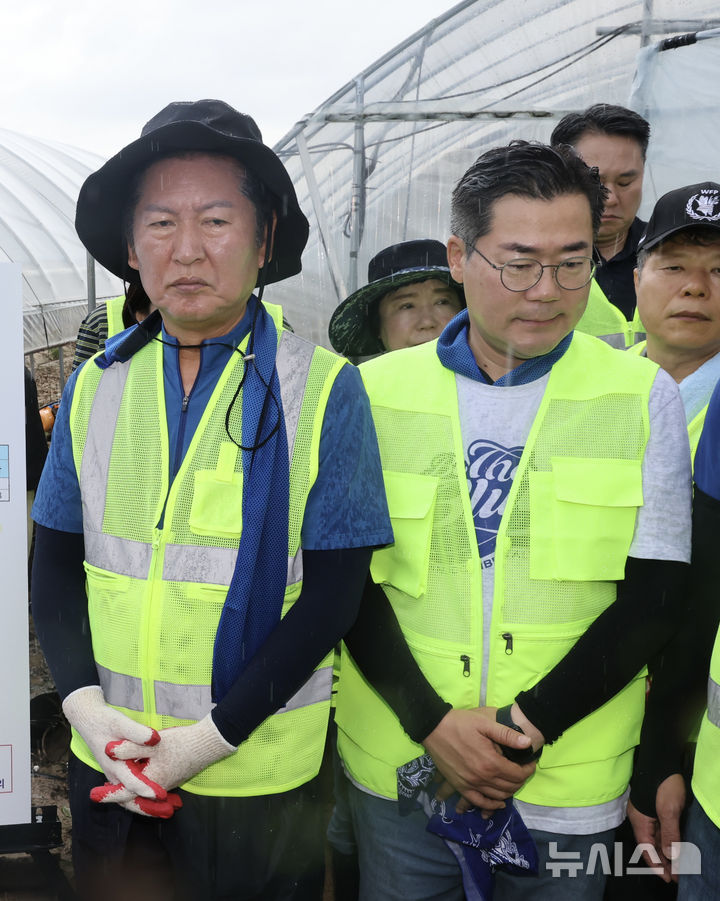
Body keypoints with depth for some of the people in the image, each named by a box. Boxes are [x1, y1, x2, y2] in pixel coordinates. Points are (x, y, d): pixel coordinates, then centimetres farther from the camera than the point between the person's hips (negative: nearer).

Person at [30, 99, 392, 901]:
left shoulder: (325, 391, -9)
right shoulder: (94, 385, 2)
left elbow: (332, 592, -11)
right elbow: (55, 567, 4)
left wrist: (215, 735, -14)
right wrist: (85, 704, -9)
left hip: (259, 780, -3)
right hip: (108, 766, 3)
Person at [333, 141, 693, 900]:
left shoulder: (645, 397, -3)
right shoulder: (376, 391, -2)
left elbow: (653, 600, -5)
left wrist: (525, 727, -13)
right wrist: (433, 725, -12)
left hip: (568, 782, 0)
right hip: (397, 768, 1)